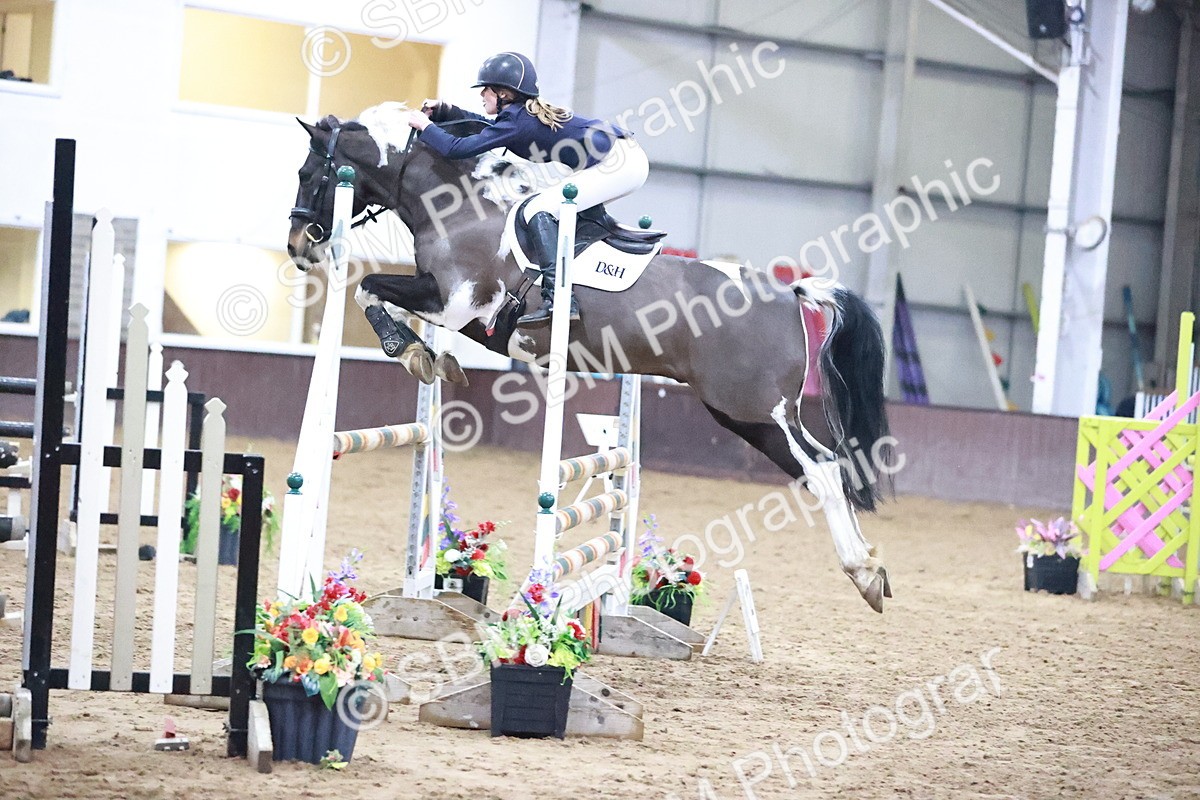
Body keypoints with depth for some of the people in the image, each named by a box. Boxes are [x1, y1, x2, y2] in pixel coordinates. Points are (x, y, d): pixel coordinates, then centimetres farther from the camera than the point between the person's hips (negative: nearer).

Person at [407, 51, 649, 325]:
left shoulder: (517, 120, -12)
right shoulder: (527, 112, 15)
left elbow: (459, 148, -12)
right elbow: (489, 128, 31)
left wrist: (425, 126, 2)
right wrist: (443, 110, 23)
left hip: (619, 163, -10)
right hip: (629, 158, 10)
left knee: (539, 210, -13)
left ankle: (558, 299, -23)